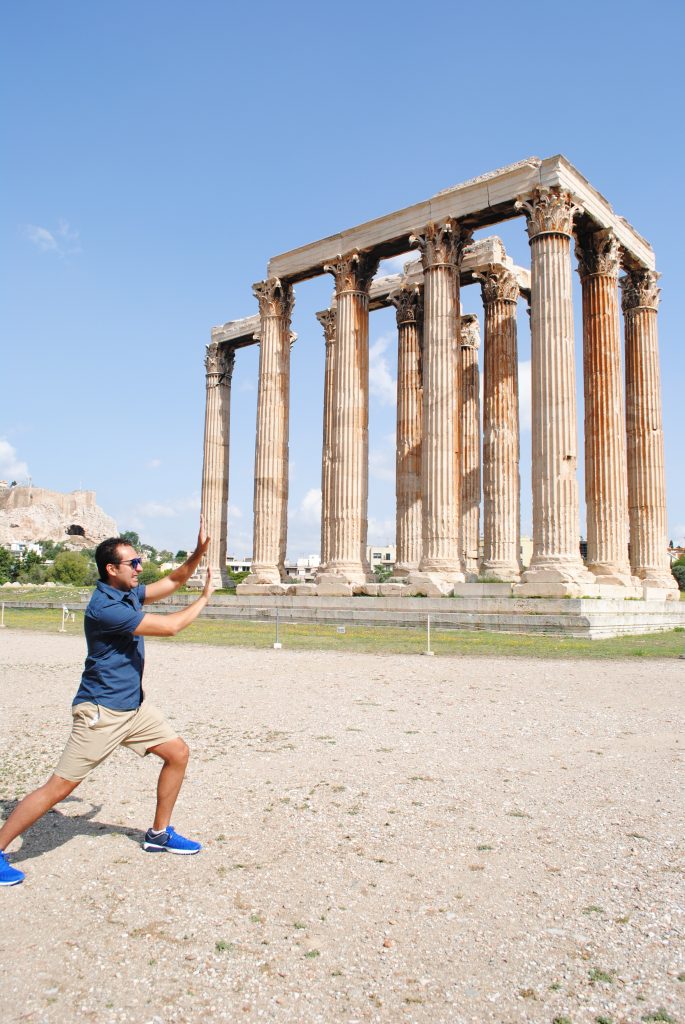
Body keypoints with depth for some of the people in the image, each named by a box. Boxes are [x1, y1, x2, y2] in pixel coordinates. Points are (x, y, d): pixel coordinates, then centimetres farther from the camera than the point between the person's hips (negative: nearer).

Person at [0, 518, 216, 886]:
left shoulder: (129, 594, 5)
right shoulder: (105, 607, -24)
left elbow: (172, 581, 12)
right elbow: (169, 626, -24)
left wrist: (200, 551, -5)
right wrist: (204, 598, -10)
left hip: (134, 705, 9)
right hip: (101, 712, -9)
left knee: (177, 752, 10)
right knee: (60, 787, -6)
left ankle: (159, 833, 25)